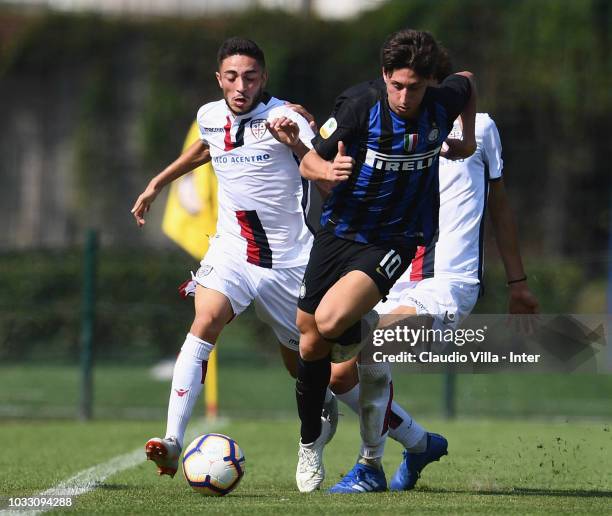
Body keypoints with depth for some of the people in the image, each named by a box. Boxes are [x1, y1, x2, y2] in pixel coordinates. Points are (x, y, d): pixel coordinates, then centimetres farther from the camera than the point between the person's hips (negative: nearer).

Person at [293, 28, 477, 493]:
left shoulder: (442, 105, -10)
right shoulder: (359, 104, -16)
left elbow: (467, 82, 16)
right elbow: (309, 162, -10)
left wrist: (469, 137, 13)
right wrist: (329, 169, -31)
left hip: (396, 240, -1)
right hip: (340, 229, 1)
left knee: (331, 321, -27)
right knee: (310, 340, 4)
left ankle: (366, 336, 10)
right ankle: (310, 441, 26)